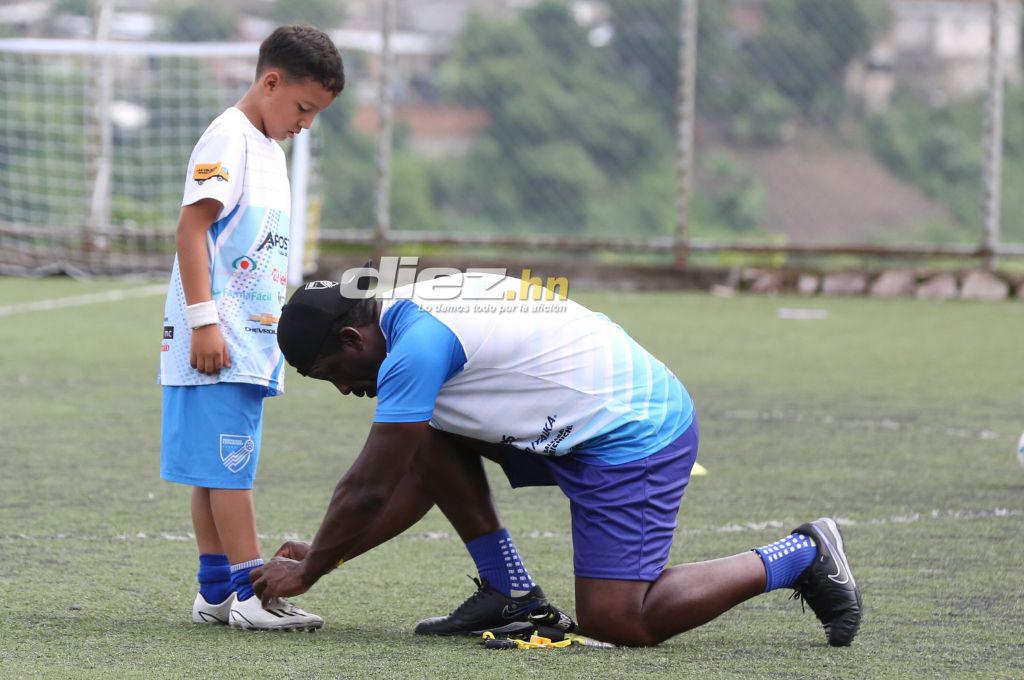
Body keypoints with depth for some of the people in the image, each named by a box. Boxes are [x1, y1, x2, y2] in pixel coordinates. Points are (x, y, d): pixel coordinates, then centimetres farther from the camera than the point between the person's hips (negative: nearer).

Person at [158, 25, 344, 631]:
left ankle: (216, 592, 12)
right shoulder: (229, 138, -10)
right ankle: (249, 593, -10)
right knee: (228, 465, -8)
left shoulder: (270, 149, 20)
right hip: (216, 343, -9)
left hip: (252, 341, 9)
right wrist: (203, 320, -21)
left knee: (218, 470, 11)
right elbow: (192, 227, -17)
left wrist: (278, 334, 27)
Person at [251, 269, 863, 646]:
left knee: (616, 621, -12)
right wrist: (324, 553, 16)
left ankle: (800, 557, 0)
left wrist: (308, 571, 0)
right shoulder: (418, 316, 12)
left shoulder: (415, 347, -19)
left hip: (635, 437, -10)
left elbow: (371, 493, -13)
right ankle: (512, 595, 8)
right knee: (430, 440, 7)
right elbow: (414, 484, 18)